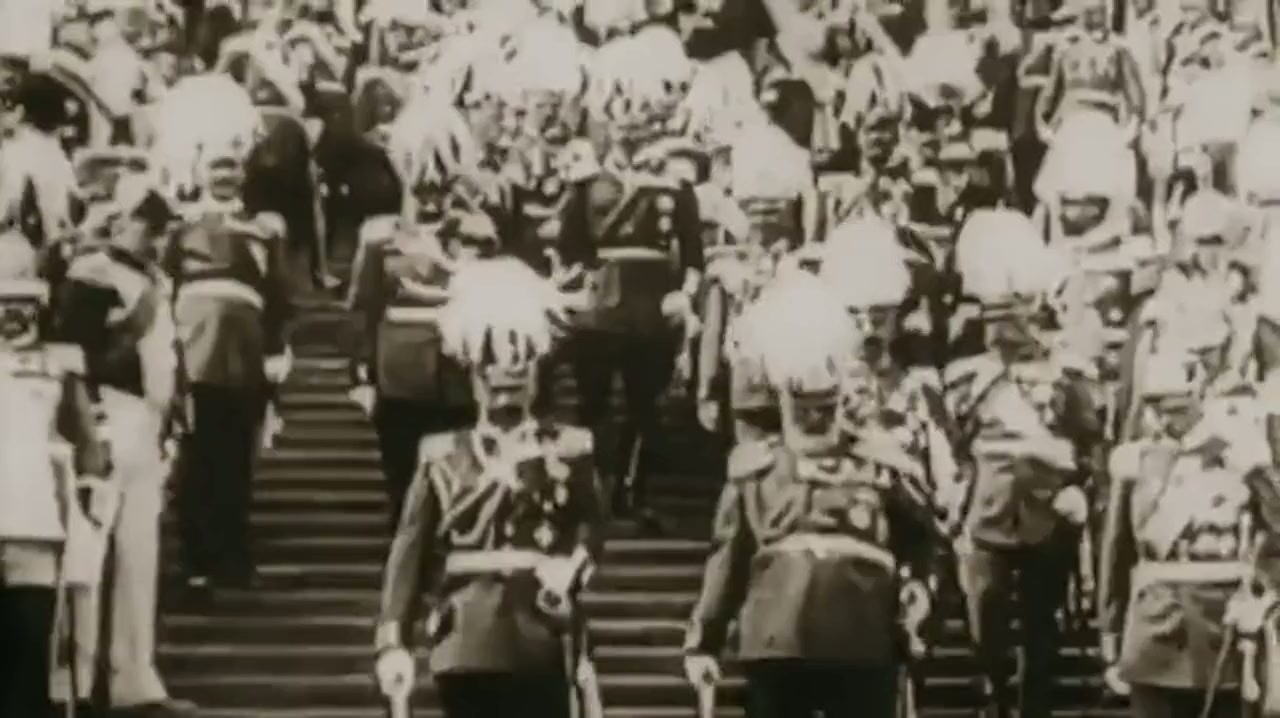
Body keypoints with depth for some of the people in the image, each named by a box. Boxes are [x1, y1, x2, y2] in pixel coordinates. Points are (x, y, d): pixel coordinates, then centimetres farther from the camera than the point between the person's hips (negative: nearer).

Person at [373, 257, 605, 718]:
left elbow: (590, 529, 3)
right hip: (466, 646, 0)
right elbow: (409, 554, 1)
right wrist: (394, 641, -8)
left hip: (543, 645, 0)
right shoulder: (442, 455, 6)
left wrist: (571, 568, -20)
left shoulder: (569, 449, 9)